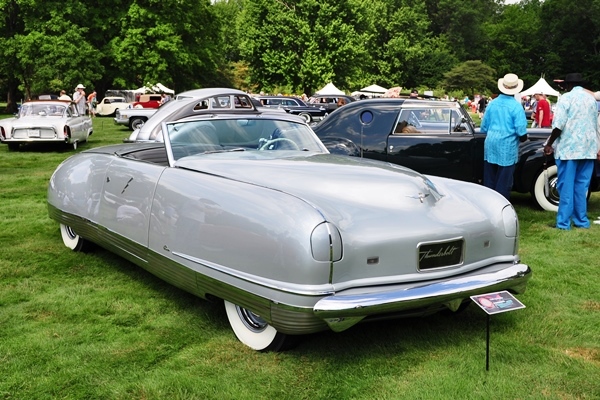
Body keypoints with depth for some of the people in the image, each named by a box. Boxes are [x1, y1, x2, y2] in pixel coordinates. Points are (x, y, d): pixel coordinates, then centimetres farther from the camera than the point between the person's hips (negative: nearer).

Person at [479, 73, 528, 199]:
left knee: (489, 180, 12)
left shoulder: (492, 104, 4)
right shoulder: (516, 106, -11)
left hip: (490, 146, 5)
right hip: (507, 148, -5)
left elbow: (484, 127, 10)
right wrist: (524, 138, 8)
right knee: (503, 183, 2)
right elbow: (521, 131, -14)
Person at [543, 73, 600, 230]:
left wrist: (549, 144, -4)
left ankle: (563, 222, -2)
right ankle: (581, 221, 13)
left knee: (566, 186, -2)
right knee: (582, 186, 10)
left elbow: (559, 125, -14)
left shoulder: (566, 98, -6)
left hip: (569, 147, -5)